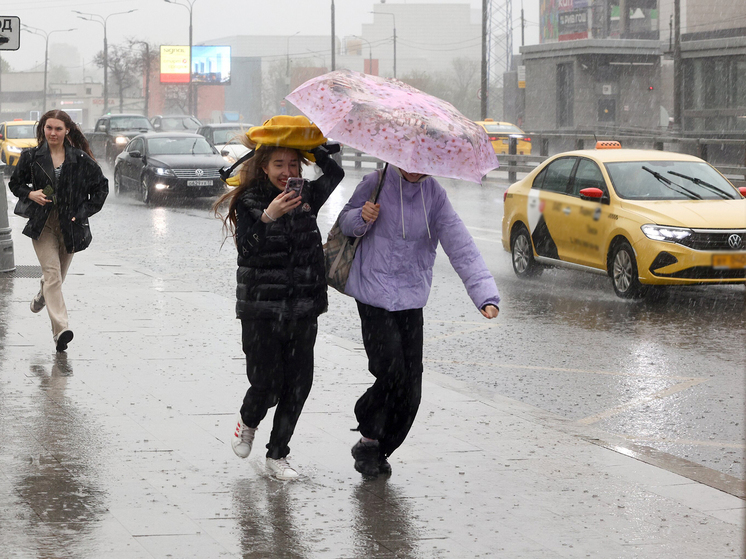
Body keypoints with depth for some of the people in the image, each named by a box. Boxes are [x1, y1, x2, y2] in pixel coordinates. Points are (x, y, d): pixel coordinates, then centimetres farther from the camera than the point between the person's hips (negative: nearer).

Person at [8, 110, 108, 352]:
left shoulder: (81, 159, -1)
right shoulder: (32, 157, 1)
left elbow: (101, 186, 8)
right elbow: (15, 183, 14)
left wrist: (85, 212, 0)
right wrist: (30, 193, -7)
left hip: (70, 226, 1)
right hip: (42, 224, -1)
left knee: (58, 275, 14)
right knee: (52, 273, -15)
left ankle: (42, 296, 51)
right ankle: (61, 329, -23)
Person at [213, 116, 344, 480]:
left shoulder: (307, 197, 7)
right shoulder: (249, 201, -4)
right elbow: (246, 249, -17)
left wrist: (315, 148, 0)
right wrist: (267, 217, -31)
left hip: (303, 310, 4)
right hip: (261, 309, -4)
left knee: (298, 384, 2)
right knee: (266, 383, -5)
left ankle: (277, 455, 16)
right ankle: (248, 420, 29)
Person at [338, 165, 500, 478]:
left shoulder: (434, 195, -1)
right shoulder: (376, 185, -6)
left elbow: (461, 246, -9)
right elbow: (345, 223, 8)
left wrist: (486, 296, -20)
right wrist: (361, 218, -18)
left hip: (411, 300, 3)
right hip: (374, 296, -3)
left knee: (410, 388, 2)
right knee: (392, 373, -14)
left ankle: (380, 450, 21)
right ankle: (369, 437, 11)